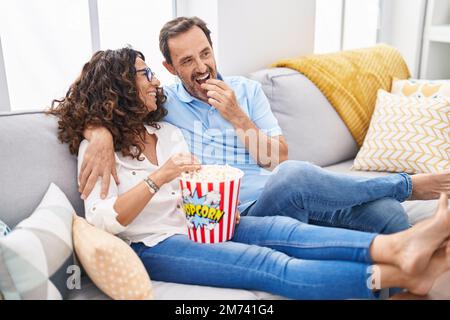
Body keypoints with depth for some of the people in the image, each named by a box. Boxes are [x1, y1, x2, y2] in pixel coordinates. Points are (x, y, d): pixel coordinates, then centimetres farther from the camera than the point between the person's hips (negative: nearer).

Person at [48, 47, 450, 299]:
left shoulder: (167, 131, 18)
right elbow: (102, 220, -12)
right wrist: (157, 178, -23)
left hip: (198, 224, 7)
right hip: (155, 246, -6)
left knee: (285, 229, -22)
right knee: (271, 265, -27)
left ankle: (398, 248, -39)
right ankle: (397, 275, -38)